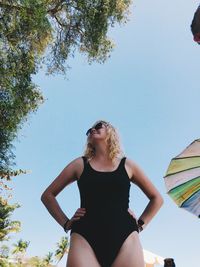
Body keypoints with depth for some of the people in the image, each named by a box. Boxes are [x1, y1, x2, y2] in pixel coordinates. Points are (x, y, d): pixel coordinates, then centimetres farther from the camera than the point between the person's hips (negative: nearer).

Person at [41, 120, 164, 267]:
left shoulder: (127, 165, 15)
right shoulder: (80, 164, 14)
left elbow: (157, 198, 24)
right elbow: (48, 195, 19)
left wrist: (140, 224, 12)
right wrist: (66, 223, 9)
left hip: (125, 237, 1)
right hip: (85, 237, 0)